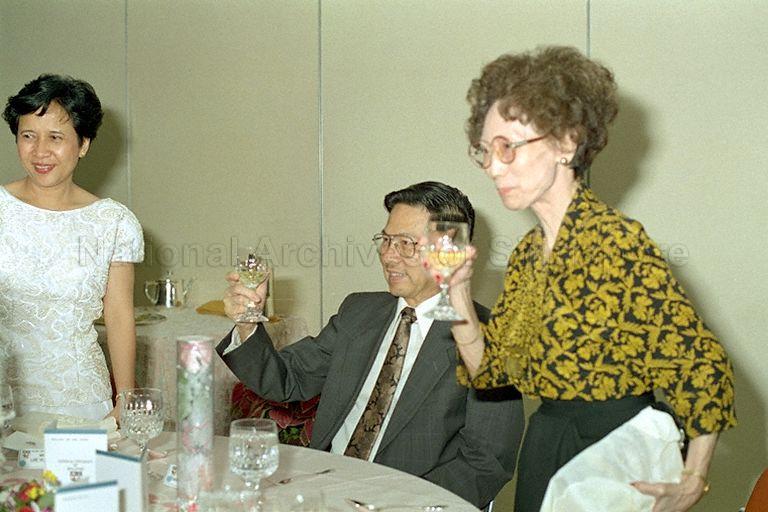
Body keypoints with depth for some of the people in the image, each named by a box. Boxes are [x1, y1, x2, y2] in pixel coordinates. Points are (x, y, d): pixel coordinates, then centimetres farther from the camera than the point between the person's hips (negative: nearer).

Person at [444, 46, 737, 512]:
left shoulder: (616, 242, -20)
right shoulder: (527, 255, 5)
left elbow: (702, 367, -19)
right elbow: (488, 368, 8)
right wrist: (458, 289, -4)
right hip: (542, 454, 8)